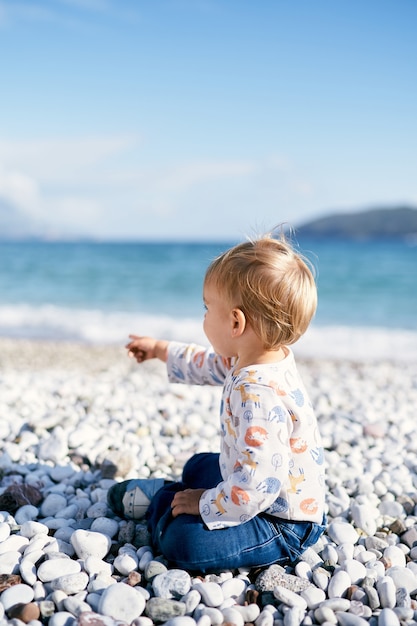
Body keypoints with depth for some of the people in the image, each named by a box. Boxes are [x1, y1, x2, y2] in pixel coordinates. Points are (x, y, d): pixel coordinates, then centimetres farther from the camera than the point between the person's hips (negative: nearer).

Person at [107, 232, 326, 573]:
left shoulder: (258, 395, -36)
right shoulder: (249, 360, -3)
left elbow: (257, 487, -38)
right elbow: (208, 364, 18)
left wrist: (205, 504, -24)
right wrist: (160, 349, 28)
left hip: (283, 524, -10)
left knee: (184, 539, -23)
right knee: (199, 465, 32)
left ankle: (163, 501, 3)